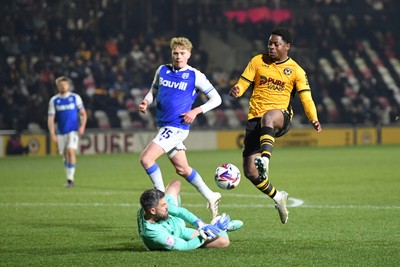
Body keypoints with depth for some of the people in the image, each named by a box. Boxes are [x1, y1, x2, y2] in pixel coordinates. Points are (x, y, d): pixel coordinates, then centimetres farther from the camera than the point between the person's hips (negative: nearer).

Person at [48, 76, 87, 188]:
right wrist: (52, 134, -9)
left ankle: (70, 178, -18)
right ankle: (69, 177, 25)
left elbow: (83, 114, 6)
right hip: (61, 132, 3)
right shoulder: (54, 100, 4)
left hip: (73, 131, -3)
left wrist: (82, 126, -9)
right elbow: (51, 118, 1)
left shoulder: (75, 98, 2)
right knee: (65, 155, 8)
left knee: (70, 151, -20)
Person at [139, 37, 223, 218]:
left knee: (146, 158, -20)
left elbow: (216, 99, 0)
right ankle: (211, 197, 29)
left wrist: (196, 111, -13)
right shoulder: (162, 70, 8)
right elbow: (154, 91, 22)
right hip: (163, 126, 7)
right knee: (182, 169, 15)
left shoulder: (195, 76, -6)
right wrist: (146, 101, -1)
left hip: (177, 127, -7)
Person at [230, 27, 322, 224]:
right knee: (250, 172, -3)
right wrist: (236, 91, -19)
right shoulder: (258, 61, 9)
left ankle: (265, 159, -61)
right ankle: (277, 197, 24)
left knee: (267, 117, -44)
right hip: (255, 119, 3)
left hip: (280, 117, -3)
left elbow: (306, 98, -1)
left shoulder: (296, 71, 3)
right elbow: (243, 83, 6)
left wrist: (313, 119, -20)